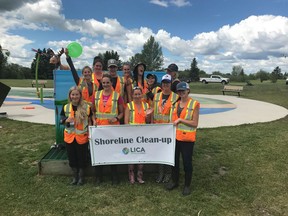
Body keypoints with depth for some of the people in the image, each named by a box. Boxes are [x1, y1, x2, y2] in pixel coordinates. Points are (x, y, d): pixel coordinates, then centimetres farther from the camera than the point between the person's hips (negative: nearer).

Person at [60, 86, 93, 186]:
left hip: (82, 136, -3)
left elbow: (90, 121, 0)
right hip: (69, 136, 3)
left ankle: (81, 176, 29)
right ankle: (75, 176, 32)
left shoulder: (87, 107, -8)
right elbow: (61, 119, 9)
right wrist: (66, 120, -15)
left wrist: (89, 133, -7)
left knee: (82, 157, 9)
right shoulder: (66, 107, 1)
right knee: (72, 157, 13)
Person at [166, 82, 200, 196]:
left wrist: (180, 120, -19)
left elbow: (195, 123, -14)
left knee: (187, 162, 6)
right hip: (175, 137, 6)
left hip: (187, 138, -6)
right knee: (174, 160, 17)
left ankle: (187, 185, 25)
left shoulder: (194, 104, -10)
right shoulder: (176, 104, 8)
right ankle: (174, 181, 36)